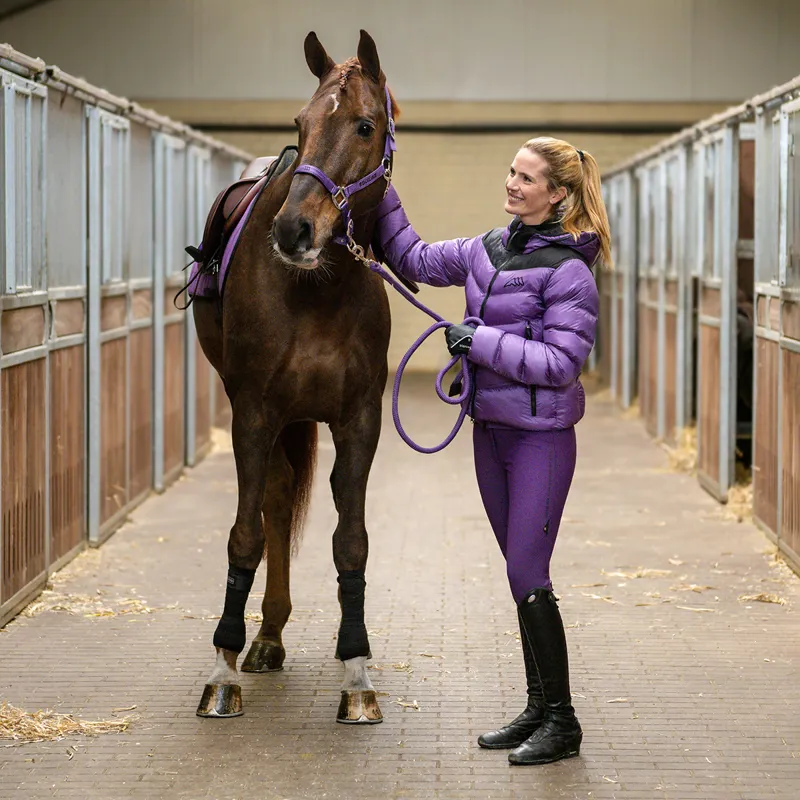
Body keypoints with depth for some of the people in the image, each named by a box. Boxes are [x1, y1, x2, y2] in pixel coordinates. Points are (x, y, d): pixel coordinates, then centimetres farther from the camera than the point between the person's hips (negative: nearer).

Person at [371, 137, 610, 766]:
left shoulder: (569, 270, -14)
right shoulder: (488, 251, 8)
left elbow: (561, 361, -19)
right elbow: (416, 260, 20)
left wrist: (480, 341, -21)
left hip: (541, 436, -8)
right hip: (491, 431, 8)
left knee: (527, 577, -8)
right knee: (522, 574, 13)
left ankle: (563, 722, 2)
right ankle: (539, 708, 22)